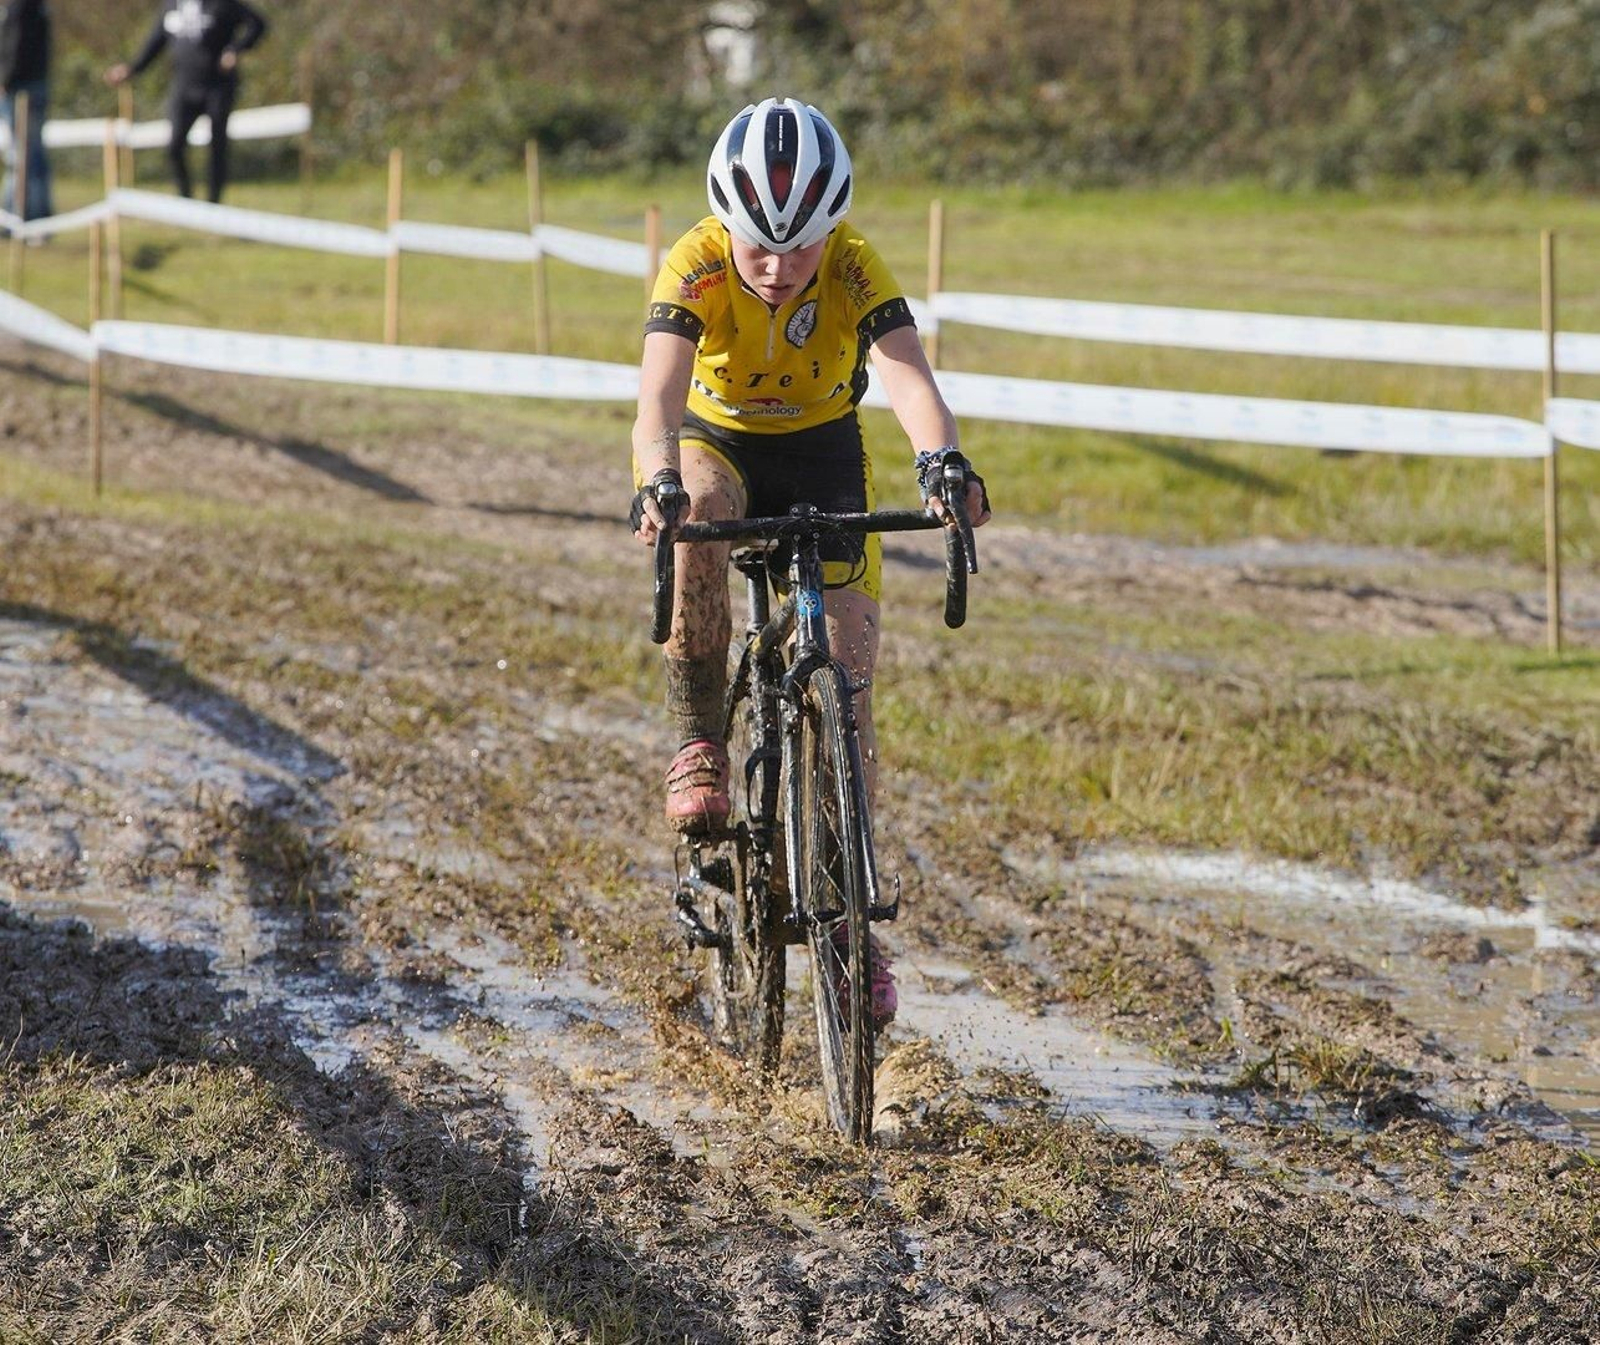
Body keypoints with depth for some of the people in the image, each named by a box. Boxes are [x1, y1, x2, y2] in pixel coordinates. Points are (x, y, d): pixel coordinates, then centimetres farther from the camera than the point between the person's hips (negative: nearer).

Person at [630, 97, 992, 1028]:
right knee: (700, 520, -38)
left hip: (822, 449, 1)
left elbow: (907, 371, -44)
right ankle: (700, 745, -24)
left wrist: (941, 459, -65)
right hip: (717, 439, -1)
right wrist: (659, 481, -64)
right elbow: (660, 387, -44)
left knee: (849, 677, -7)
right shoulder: (697, 266, -30)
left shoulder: (856, 270, -28)